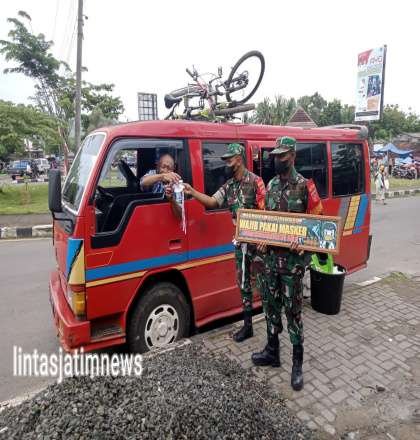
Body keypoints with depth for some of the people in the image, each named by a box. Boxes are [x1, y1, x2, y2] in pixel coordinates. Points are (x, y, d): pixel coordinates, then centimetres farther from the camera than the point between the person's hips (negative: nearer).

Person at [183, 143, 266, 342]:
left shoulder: (255, 181, -11)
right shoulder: (229, 185, 9)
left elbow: (264, 211, -14)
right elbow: (213, 201, -1)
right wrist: (192, 192, -13)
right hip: (240, 240, 7)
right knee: (243, 282, 12)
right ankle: (247, 325, 25)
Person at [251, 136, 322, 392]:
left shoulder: (305, 185, -8)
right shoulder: (271, 185, 10)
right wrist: (262, 241, 1)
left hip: (293, 258, -6)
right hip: (270, 256, 6)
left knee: (293, 310, 3)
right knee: (271, 305, 16)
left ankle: (298, 363, 20)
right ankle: (272, 352, 34)